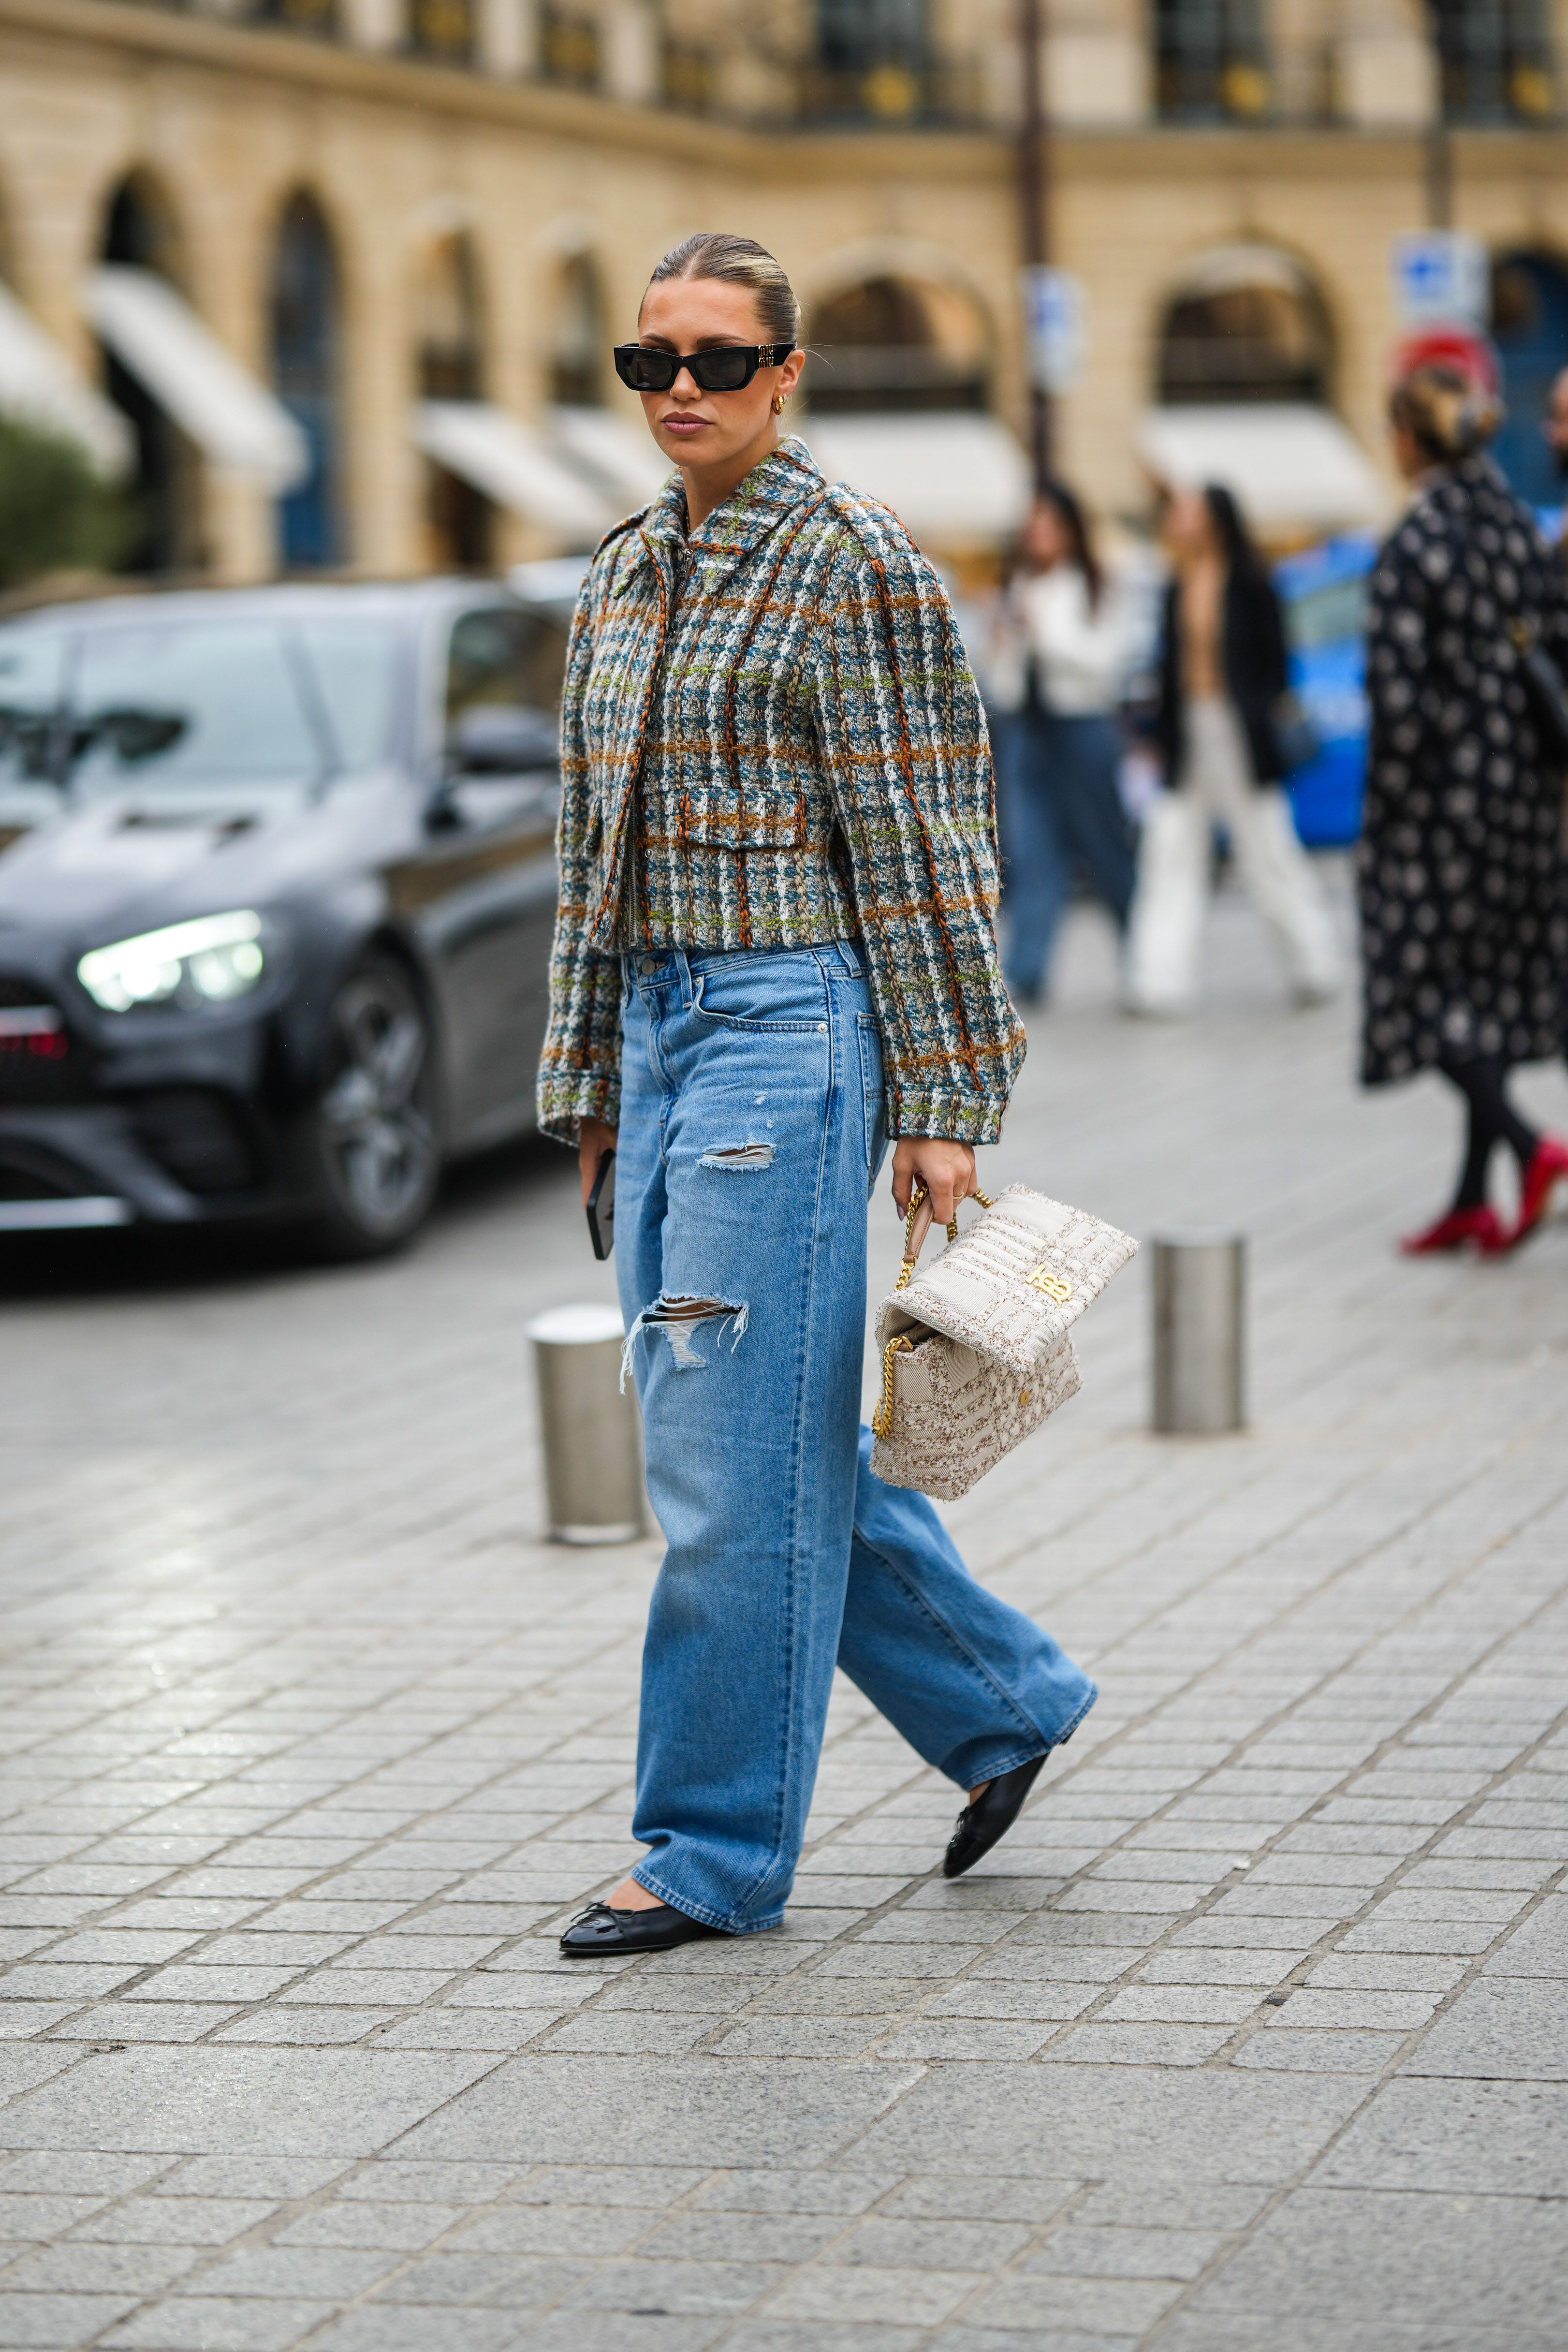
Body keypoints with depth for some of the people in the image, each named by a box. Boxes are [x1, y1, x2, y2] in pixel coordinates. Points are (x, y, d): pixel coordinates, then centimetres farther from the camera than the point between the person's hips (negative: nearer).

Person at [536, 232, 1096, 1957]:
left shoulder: (853, 564, -8)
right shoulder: (623, 572, 14)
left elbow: (918, 843, -10)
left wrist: (941, 1104, -12)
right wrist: (587, 1077, 16)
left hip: (793, 1020, -8)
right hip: (660, 1020, 8)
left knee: (736, 1450, -6)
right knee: (758, 1436, 12)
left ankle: (719, 1848, 3)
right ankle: (1004, 1700, 28)